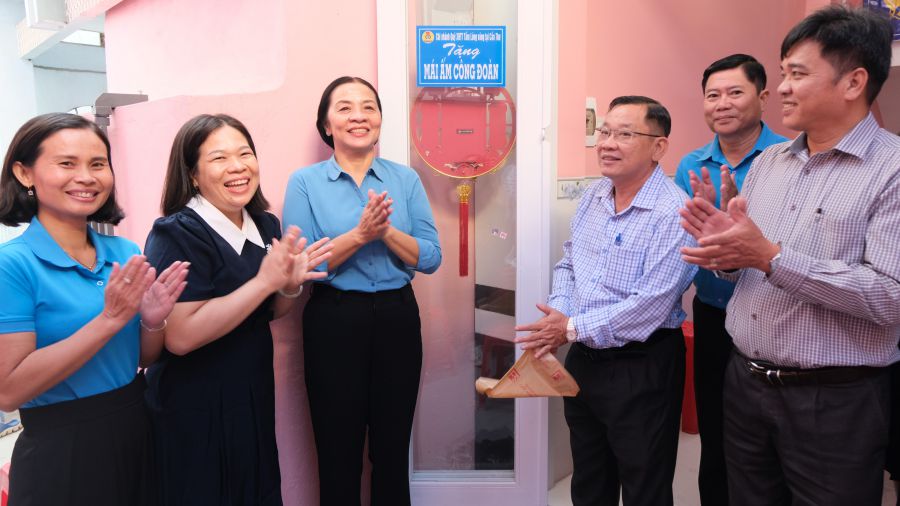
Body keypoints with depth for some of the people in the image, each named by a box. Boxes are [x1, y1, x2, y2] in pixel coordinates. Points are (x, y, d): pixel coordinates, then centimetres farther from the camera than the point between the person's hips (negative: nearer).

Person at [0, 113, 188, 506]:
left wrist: (152, 320, -13)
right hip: (61, 453, -5)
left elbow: (143, 360, 7)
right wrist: (109, 320, -25)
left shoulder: (126, 253, 1)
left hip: (139, 435, 5)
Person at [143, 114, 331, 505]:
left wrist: (290, 286, -9)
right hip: (194, 408, -6)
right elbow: (180, 336, -27)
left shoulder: (267, 226, 2)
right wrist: (265, 281, -26)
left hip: (254, 395, 7)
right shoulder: (178, 235, -18)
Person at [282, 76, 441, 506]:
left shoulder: (406, 179, 3)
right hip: (334, 322, -2)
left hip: (397, 318, 2)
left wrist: (386, 232, -19)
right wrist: (360, 234, -21)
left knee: (393, 452, 15)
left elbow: (431, 258, -2)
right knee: (338, 454, 12)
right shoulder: (304, 182, -3)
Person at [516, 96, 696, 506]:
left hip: (641, 367, -7)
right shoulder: (593, 196, 5)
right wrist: (558, 315, -5)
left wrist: (573, 328, -18)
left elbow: (651, 306, -26)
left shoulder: (673, 213, -20)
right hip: (584, 359, 7)